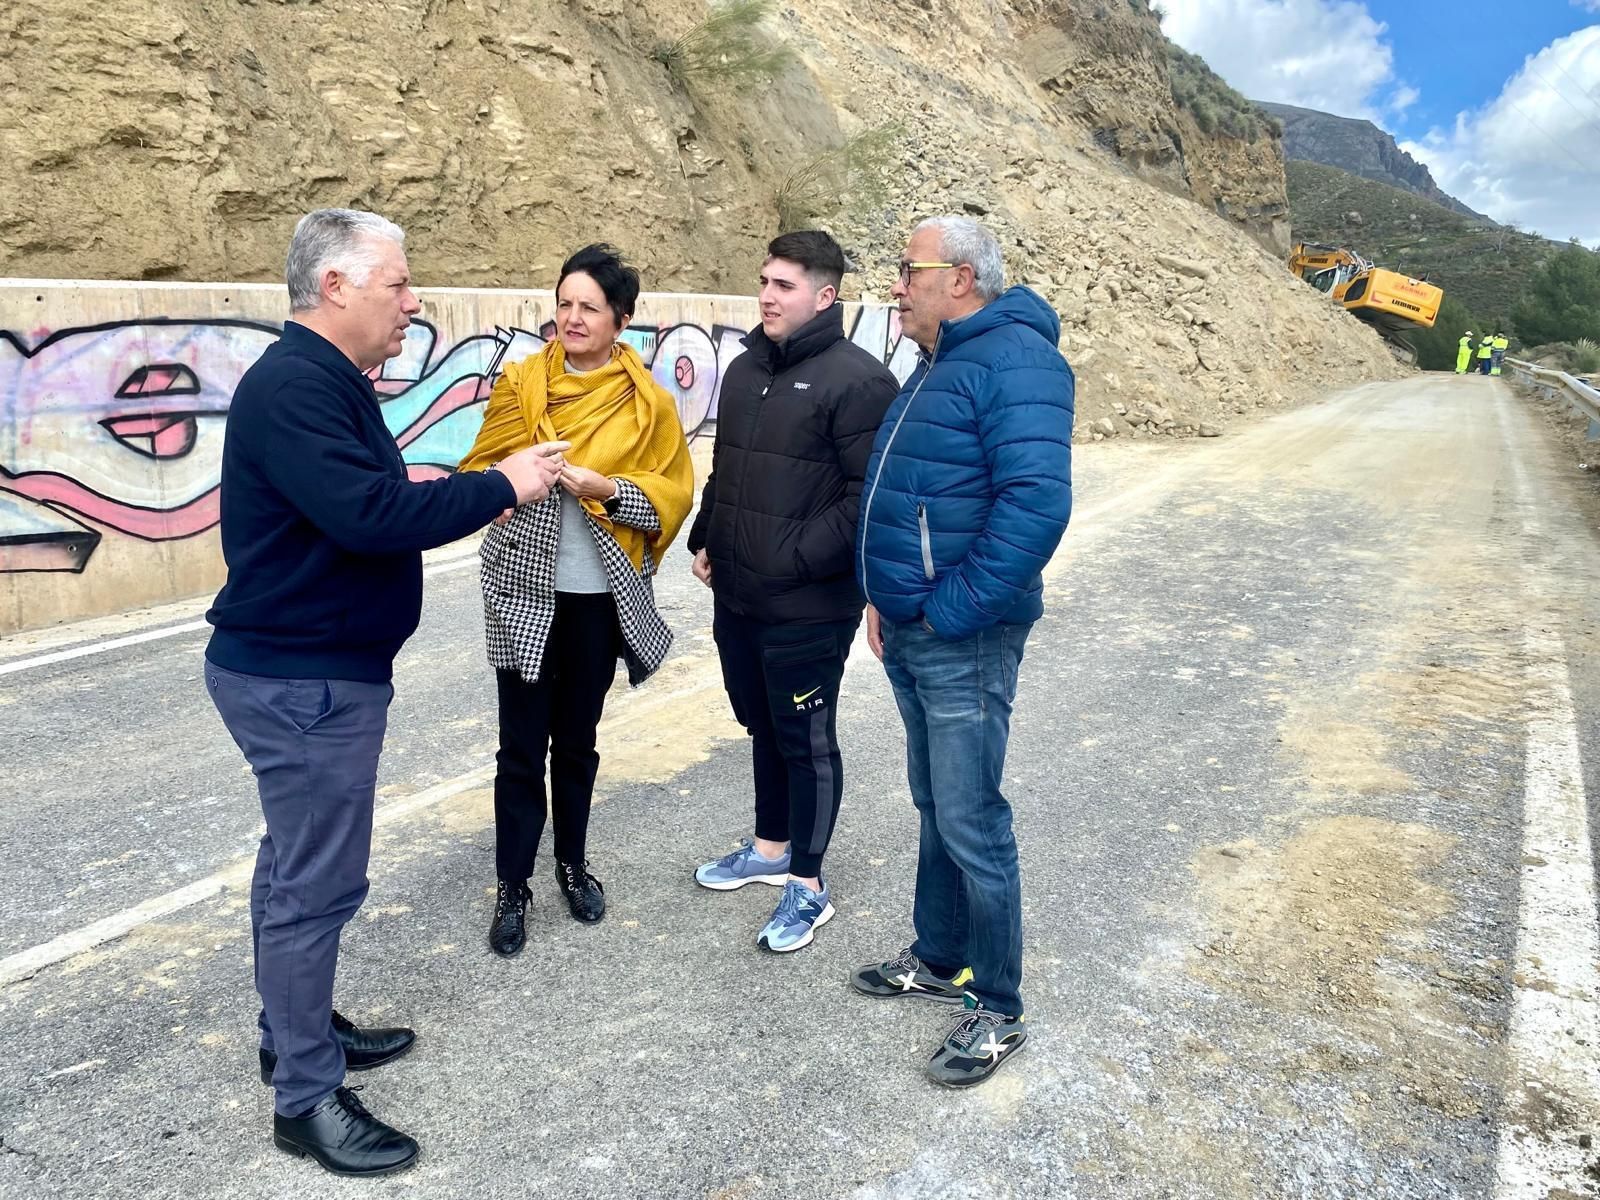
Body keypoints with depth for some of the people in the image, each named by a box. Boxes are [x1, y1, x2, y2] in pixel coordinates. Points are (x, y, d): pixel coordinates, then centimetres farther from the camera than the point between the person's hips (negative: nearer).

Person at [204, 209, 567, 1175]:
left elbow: (369, 505, 13)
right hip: (304, 682, -11)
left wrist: (475, 496, 1)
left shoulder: (324, 380, 14)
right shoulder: (296, 386, -20)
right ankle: (307, 1096, 13)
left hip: (306, 671, 11)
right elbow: (371, 516, -30)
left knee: (298, 865, 20)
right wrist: (501, 487, -21)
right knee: (316, 884, -1)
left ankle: (297, 1031, 37)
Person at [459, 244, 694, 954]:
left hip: (600, 595, 1)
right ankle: (513, 886, 18)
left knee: (577, 738, 15)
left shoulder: (648, 401, 0)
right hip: (525, 590, 0)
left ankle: (573, 862, 34)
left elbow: (672, 494, -2)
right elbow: (480, 471, 1)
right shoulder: (520, 382, 1)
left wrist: (609, 489, -19)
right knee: (522, 745, 3)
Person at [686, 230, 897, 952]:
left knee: (806, 742, 4)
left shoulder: (856, 379, -14)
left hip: (808, 608, -8)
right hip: (736, 596, 8)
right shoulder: (746, 368, 13)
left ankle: (808, 886, 20)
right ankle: (771, 848, 39)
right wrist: (705, 540, 14)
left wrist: (798, 559, -20)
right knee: (763, 728, 21)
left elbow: (870, 493, -20)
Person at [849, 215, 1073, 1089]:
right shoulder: (938, 366, 16)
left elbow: (1036, 503, -27)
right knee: (936, 809, 20)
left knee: (970, 826, -1)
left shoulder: (1015, 360, -16)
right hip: (907, 632, 10)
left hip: (962, 641, -9)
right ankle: (939, 959, 36)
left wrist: (949, 609, -21)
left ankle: (997, 1011, 15)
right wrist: (883, 597, 12)